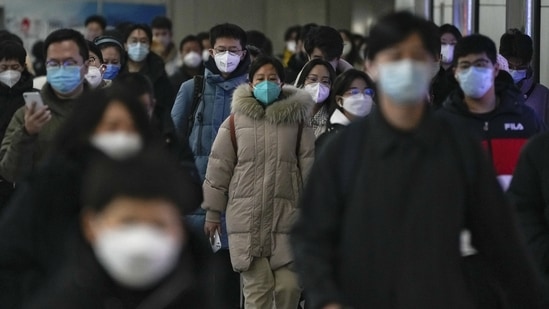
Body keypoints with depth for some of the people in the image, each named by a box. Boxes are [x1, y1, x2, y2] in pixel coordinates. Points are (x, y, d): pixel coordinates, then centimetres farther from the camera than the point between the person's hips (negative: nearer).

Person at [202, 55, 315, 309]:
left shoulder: (297, 120, 5)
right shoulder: (235, 121, 3)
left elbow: (309, 168, 6)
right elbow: (219, 168, 7)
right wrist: (213, 212, 7)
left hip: (287, 215, 1)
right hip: (247, 218, -1)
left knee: (289, 286, -4)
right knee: (256, 287, -4)